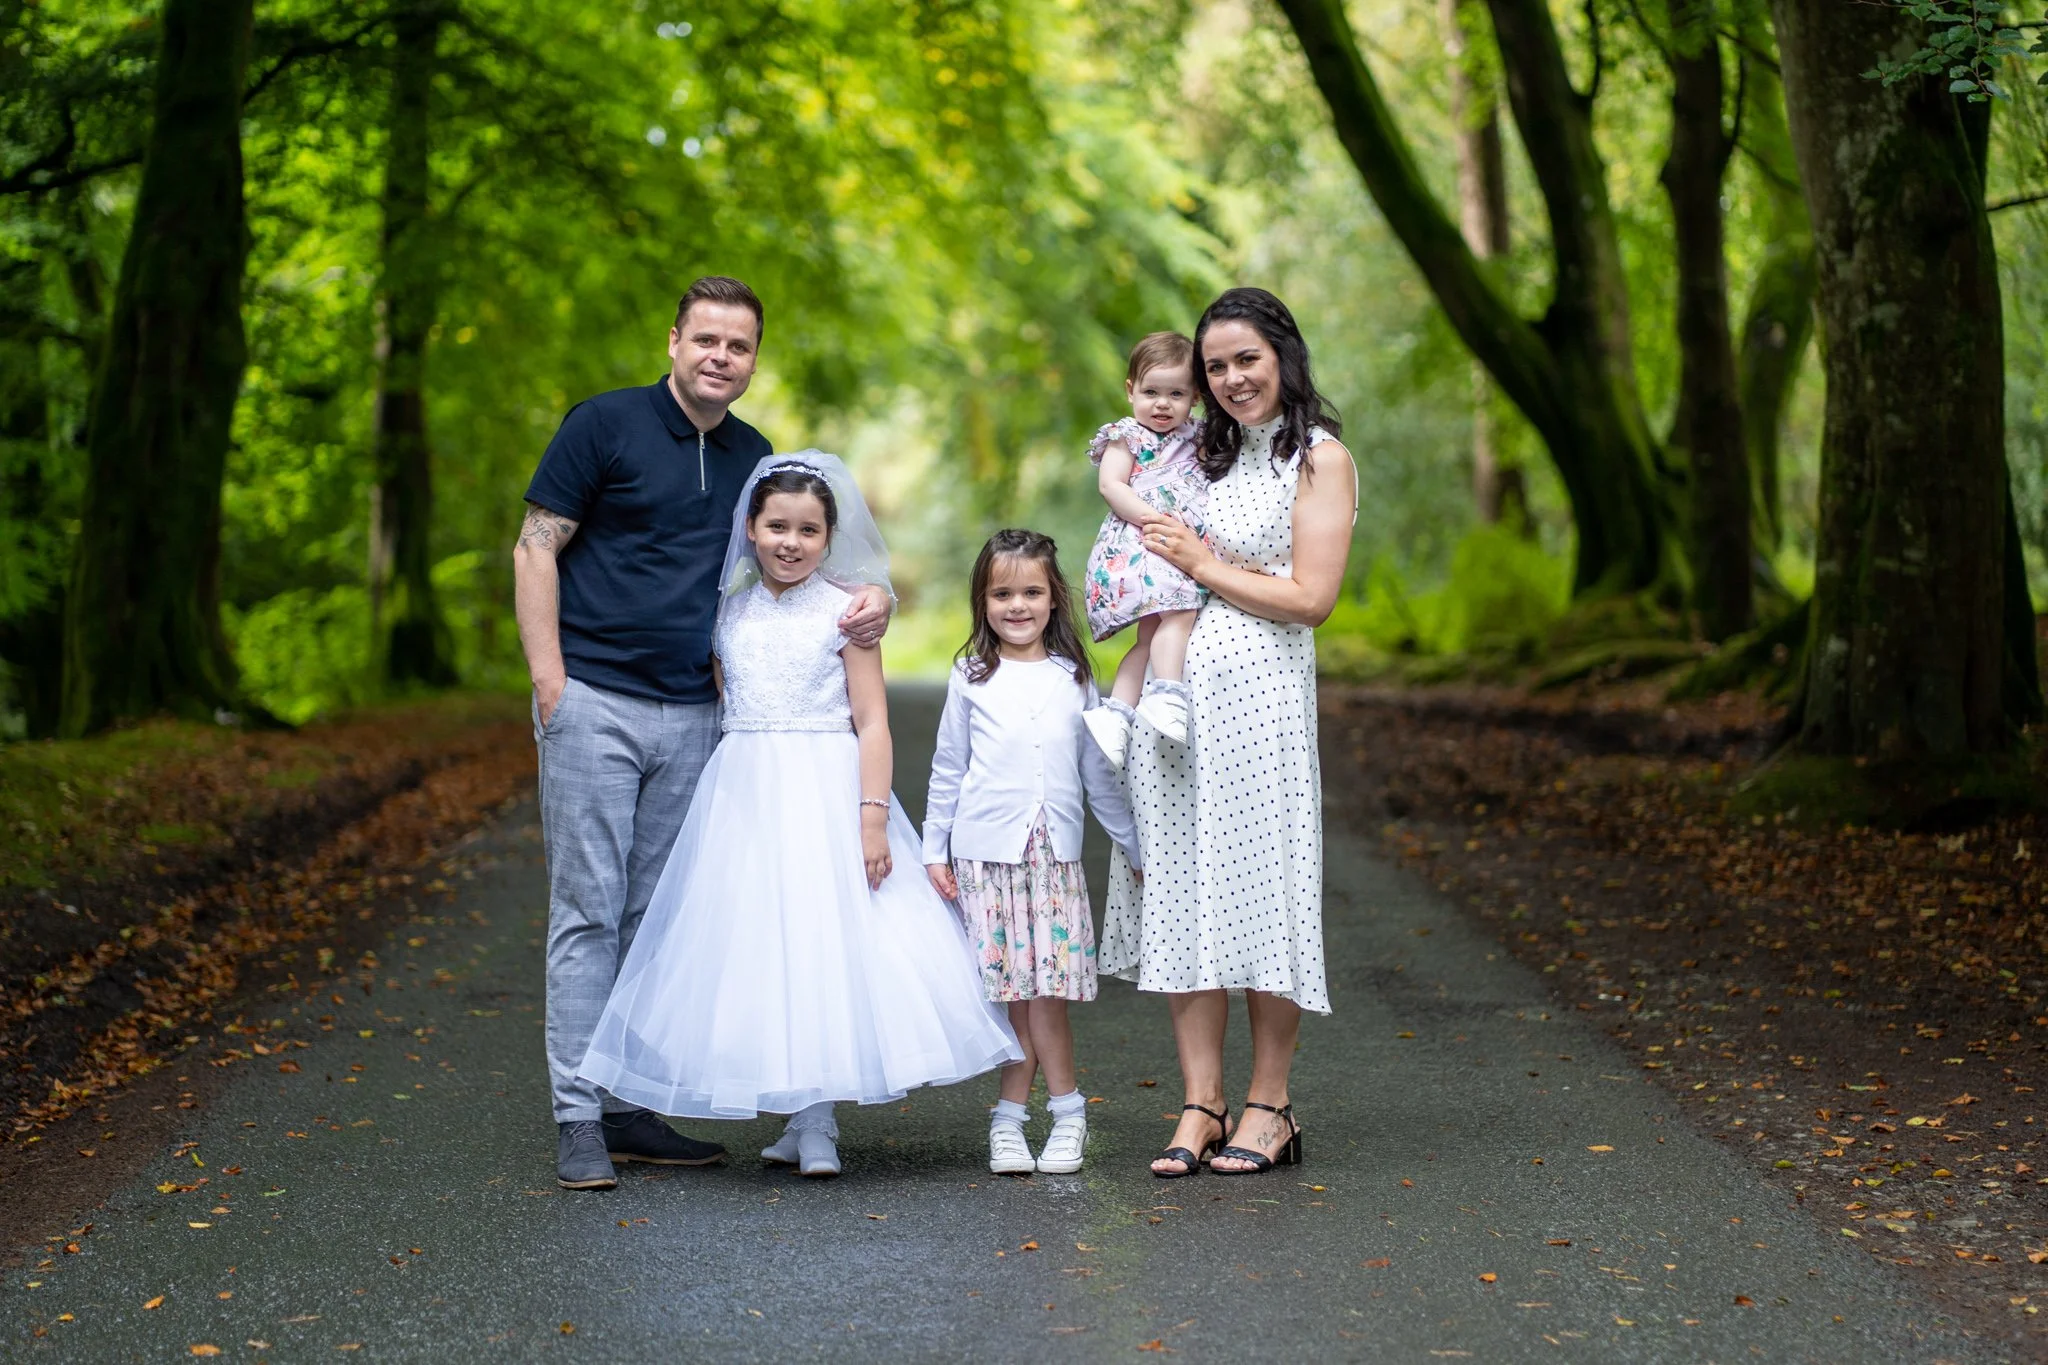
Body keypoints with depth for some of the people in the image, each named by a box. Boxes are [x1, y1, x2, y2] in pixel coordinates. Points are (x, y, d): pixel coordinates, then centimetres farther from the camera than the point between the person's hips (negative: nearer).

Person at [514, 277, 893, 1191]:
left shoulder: (752, 458, 13)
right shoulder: (606, 424, -3)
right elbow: (536, 549, -4)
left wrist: (868, 601, 0)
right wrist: (548, 680, -13)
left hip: (692, 715, 5)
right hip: (596, 703, -5)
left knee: (656, 916, 8)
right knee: (588, 911, -4)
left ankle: (632, 1108, 15)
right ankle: (578, 1121, -1)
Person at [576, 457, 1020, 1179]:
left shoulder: (843, 613, -1)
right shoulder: (730, 613, 9)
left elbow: (872, 723, -4)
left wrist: (872, 819, -13)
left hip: (827, 795, -4)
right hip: (743, 797, 4)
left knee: (825, 944, -6)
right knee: (755, 949, 1)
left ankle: (817, 1126, 0)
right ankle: (802, 1119, 10)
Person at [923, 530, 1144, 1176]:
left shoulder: (1073, 678, 9)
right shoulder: (972, 678, 6)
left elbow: (1100, 773, 14)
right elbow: (947, 769, 9)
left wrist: (1138, 846, 15)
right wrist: (935, 849, 6)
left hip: (1055, 852, 1)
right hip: (986, 850, -1)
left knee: (1044, 988, -5)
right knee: (1013, 989, -2)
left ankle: (1011, 1115, 4)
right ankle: (1066, 1109, 7)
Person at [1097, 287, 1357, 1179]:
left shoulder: (1318, 459, -1)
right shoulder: (1205, 455, 16)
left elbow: (1309, 598, -9)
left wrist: (1205, 566, -6)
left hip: (1259, 694, -6)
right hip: (1170, 688, 6)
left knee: (1260, 885, -2)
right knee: (1181, 887, 3)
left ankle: (1269, 1107, 8)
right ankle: (1200, 1104, 7)